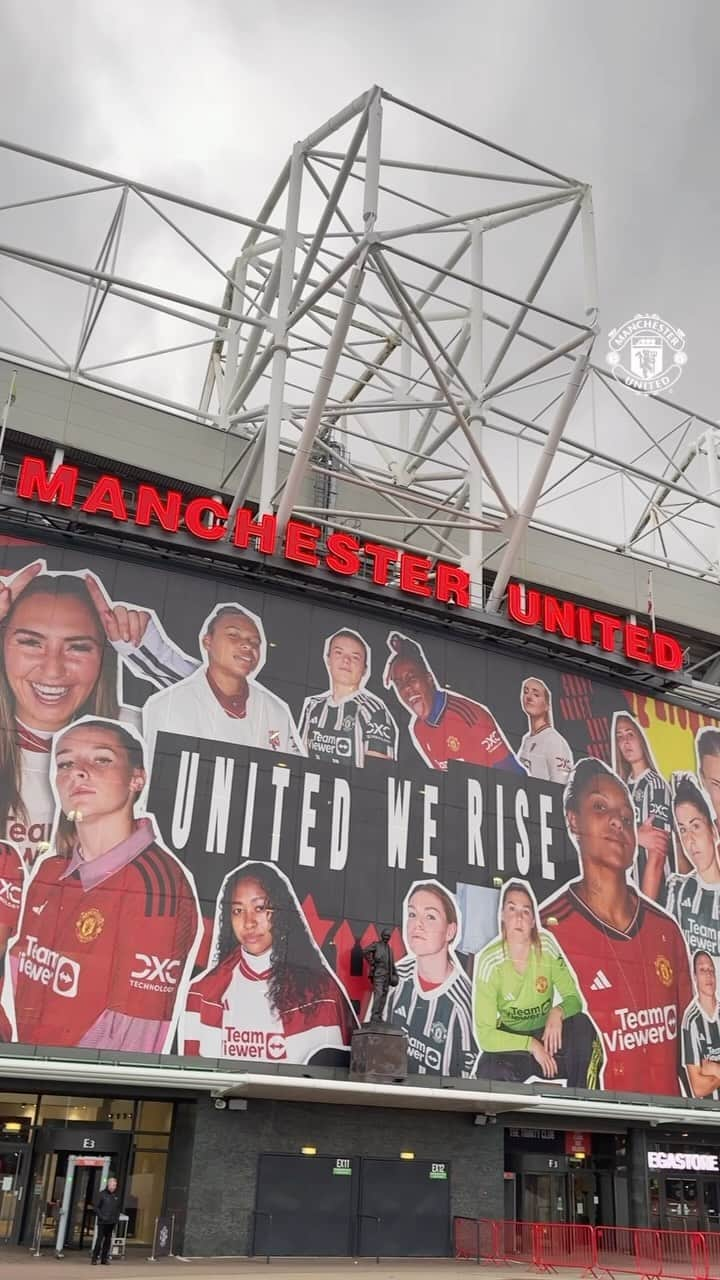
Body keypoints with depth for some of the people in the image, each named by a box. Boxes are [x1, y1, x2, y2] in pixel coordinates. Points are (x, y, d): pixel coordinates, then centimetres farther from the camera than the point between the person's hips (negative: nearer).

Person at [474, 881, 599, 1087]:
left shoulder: (546, 946, -13)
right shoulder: (489, 962, -19)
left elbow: (574, 998, -5)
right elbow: (484, 1034, -18)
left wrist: (558, 1012, -27)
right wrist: (530, 1045, -27)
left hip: (547, 1034, 2)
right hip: (512, 1042, -2)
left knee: (582, 1026, -27)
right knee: (489, 1070, -34)